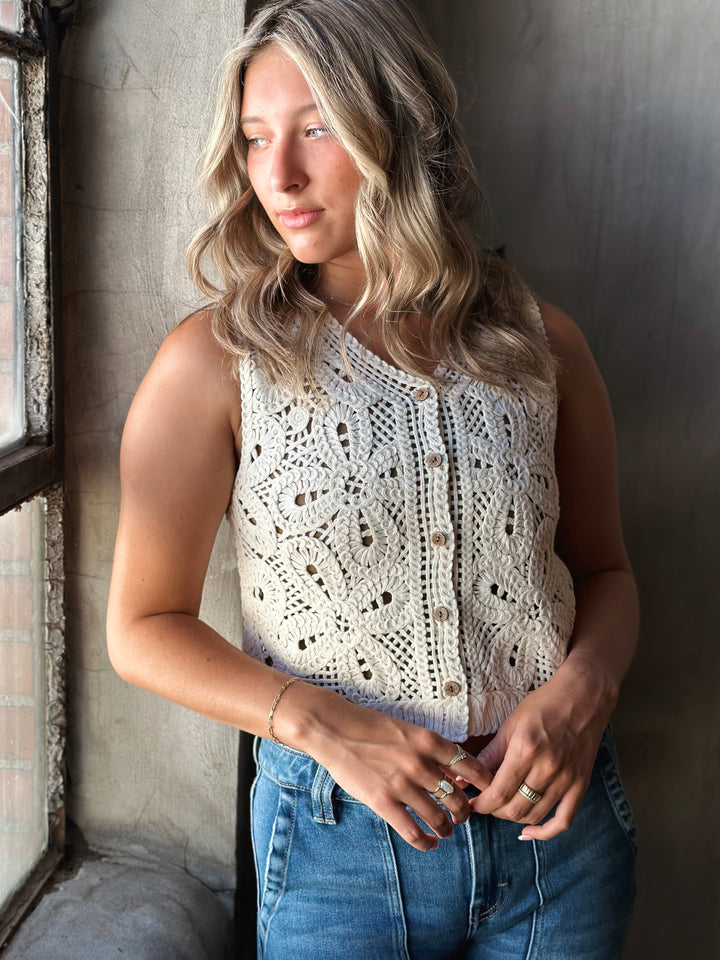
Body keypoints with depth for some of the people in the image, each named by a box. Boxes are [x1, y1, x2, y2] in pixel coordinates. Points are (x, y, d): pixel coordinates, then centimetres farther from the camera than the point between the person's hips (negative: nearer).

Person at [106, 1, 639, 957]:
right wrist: (325, 726, -17)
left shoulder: (541, 343, -2)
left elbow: (603, 568, 8)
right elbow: (145, 627, -5)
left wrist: (581, 690, -11)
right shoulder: (214, 361, -9)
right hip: (339, 841, -2)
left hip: (552, 816, 3)